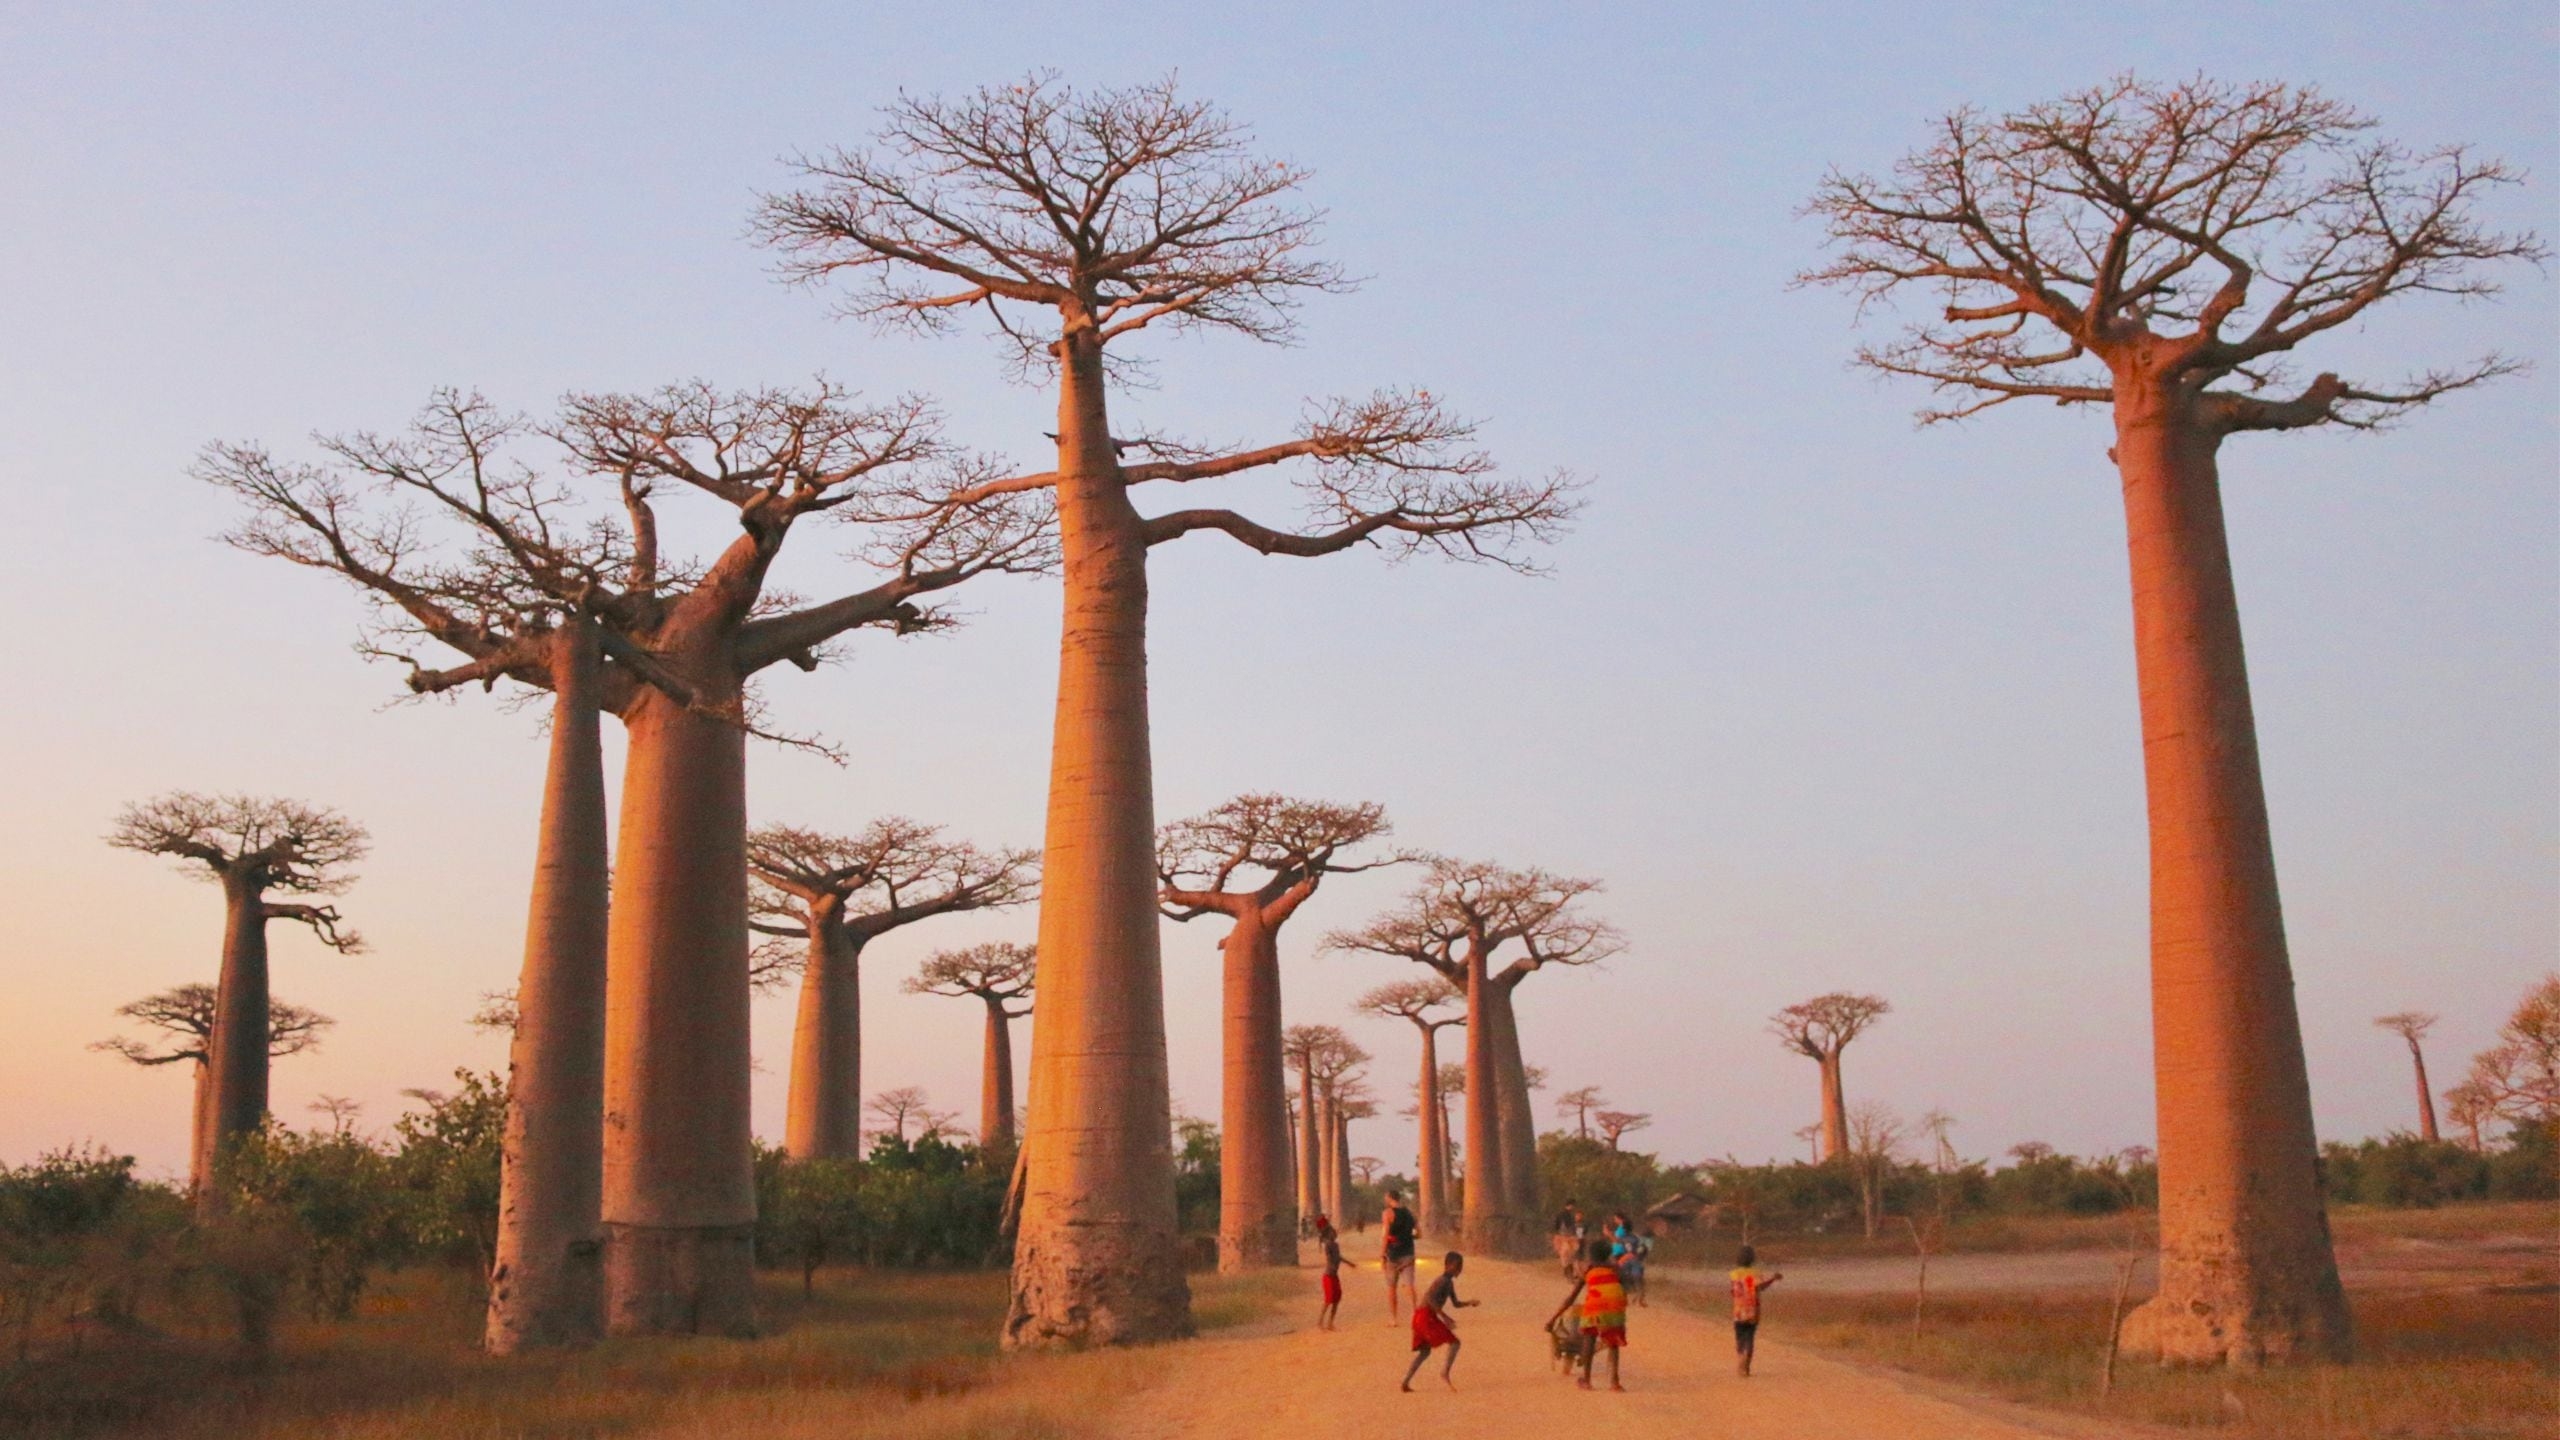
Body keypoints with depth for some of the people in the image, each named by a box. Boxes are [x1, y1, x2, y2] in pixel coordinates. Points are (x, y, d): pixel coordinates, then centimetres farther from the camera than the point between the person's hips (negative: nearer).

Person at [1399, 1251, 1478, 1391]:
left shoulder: (1449, 1283, 19)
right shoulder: (1443, 1281, -12)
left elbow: (1456, 1304, 28)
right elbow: (1430, 1298, -25)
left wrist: (1470, 1302, 11)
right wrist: (1444, 1316, -25)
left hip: (1420, 1317, 10)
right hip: (1426, 1316, -10)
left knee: (1424, 1352, 19)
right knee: (1454, 1343, -8)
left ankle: (1406, 1382, 16)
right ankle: (1444, 1374, -11)